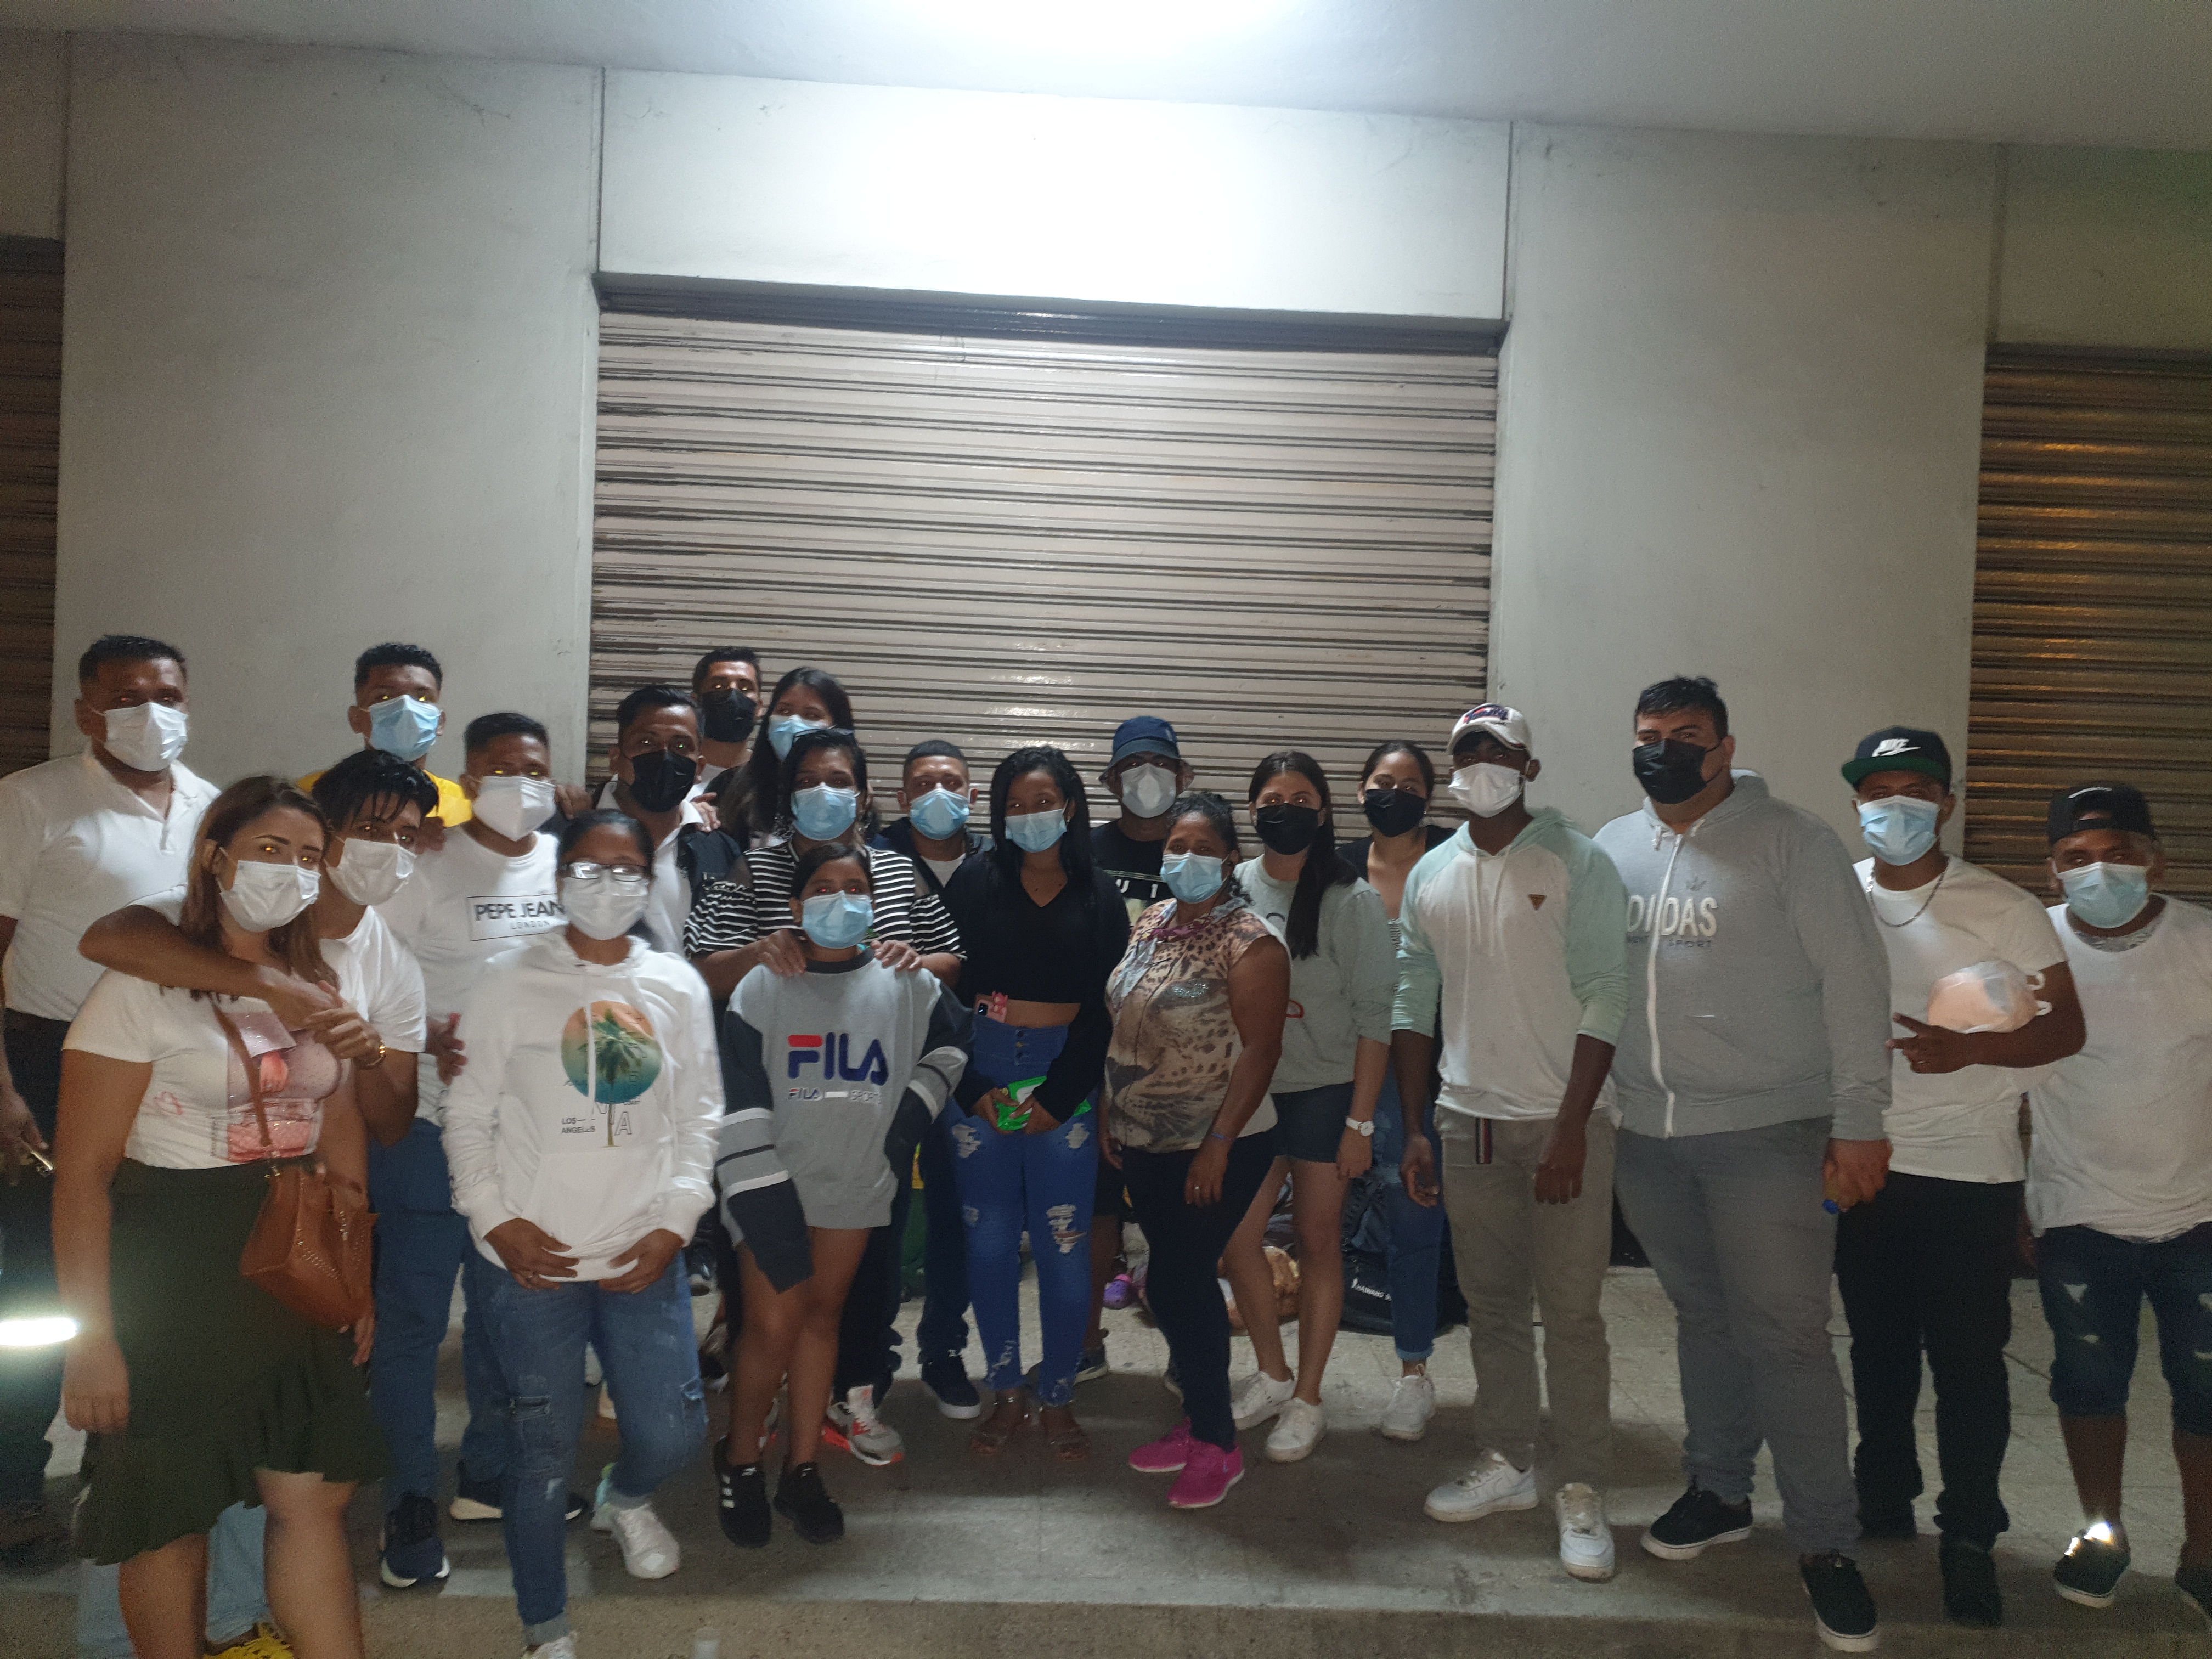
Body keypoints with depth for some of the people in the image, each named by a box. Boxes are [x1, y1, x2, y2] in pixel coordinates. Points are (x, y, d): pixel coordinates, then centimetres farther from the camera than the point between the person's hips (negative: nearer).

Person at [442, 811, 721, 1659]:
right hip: (533, 1260, -2)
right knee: (544, 1452, 2)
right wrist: (499, 1221, -8)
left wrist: (674, 1224, -2)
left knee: (672, 1432, 4)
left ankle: (625, 1498, 41)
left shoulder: (679, 986, 5)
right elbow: (467, 1116, 1)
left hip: (644, 1259, 2)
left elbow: (699, 1117, 7)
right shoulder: (512, 982, -1)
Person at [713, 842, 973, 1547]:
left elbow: (950, 1045, 18)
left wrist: (913, 1114, 5)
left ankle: (802, 1470, 23)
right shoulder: (761, 990, -6)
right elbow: (740, 1105, -7)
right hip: (777, 1183, -2)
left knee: (822, 1315, 11)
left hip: (858, 1181, 2)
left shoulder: (906, 985, 0)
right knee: (772, 1324, -3)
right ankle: (740, 1463, 20)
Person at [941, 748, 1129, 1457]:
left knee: (1065, 1244, 0)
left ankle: (1058, 1397, 15)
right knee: (989, 1238, 5)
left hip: (1065, 1078, 0)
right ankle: (1005, 1392, 20)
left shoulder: (1099, 897, 4)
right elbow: (949, 987, 0)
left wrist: (1058, 1096, -7)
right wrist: (975, 1086, -8)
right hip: (980, 1072, 1)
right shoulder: (976, 881, 4)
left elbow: (1104, 1010, 0)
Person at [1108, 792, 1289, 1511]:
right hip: (1146, 1143, 7)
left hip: (1216, 1147, -7)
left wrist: (1219, 1144, -20)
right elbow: (1122, 1025, 13)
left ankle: (1217, 1444, 13)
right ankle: (1201, 1420, 29)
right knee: (1185, 1281, 14)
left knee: (1175, 1282, -3)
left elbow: (1260, 1049, -18)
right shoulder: (1149, 924, 7)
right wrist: (1111, 1114, 12)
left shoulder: (1249, 940, -15)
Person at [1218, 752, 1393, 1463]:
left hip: (1325, 1092, -4)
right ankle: (1272, 1374, 27)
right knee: (1234, 1235, 5)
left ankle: (1308, 1400, 18)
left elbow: (1375, 1016, -9)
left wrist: (1360, 1121, -12)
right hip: (1250, 1091, 4)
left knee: (1318, 1239, 4)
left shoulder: (1350, 899, -9)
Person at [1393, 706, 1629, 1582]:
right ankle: (1505, 1462, 28)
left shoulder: (1579, 864, -6)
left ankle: (1582, 1492, 12)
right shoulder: (1429, 876, 8)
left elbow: (1604, 1000, -10)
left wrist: (1571, 1131, -14)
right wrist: (1416, 1129, 8)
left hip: (1563, 1121, -4)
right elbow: (1413, 1006, 12)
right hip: (1468, 1119, 4)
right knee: (1490, 1305, 13)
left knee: (1571, 1313, 0)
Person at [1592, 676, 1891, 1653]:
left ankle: (1824, 1541, 11)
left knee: (1785, 1334, -3)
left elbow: (1854, 980, -8)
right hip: (1647, 1134, 5)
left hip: (1768, 1132, -4)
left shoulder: (1792, 843, -6)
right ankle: (1719, 1492, 32)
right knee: (1701, 1317, 16)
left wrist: (1859, 1121, -11)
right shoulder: (1612, 851, 8)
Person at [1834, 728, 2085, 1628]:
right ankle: (1884, 1497, 33)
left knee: (1969, 1359, 2)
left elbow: (2065, 1028, -5)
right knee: (1878, 1345, 16)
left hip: (1971, 1173, -3)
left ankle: (1970, 1537, 17)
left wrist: (1969, 1048, -23)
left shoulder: (2004, 909, -6)